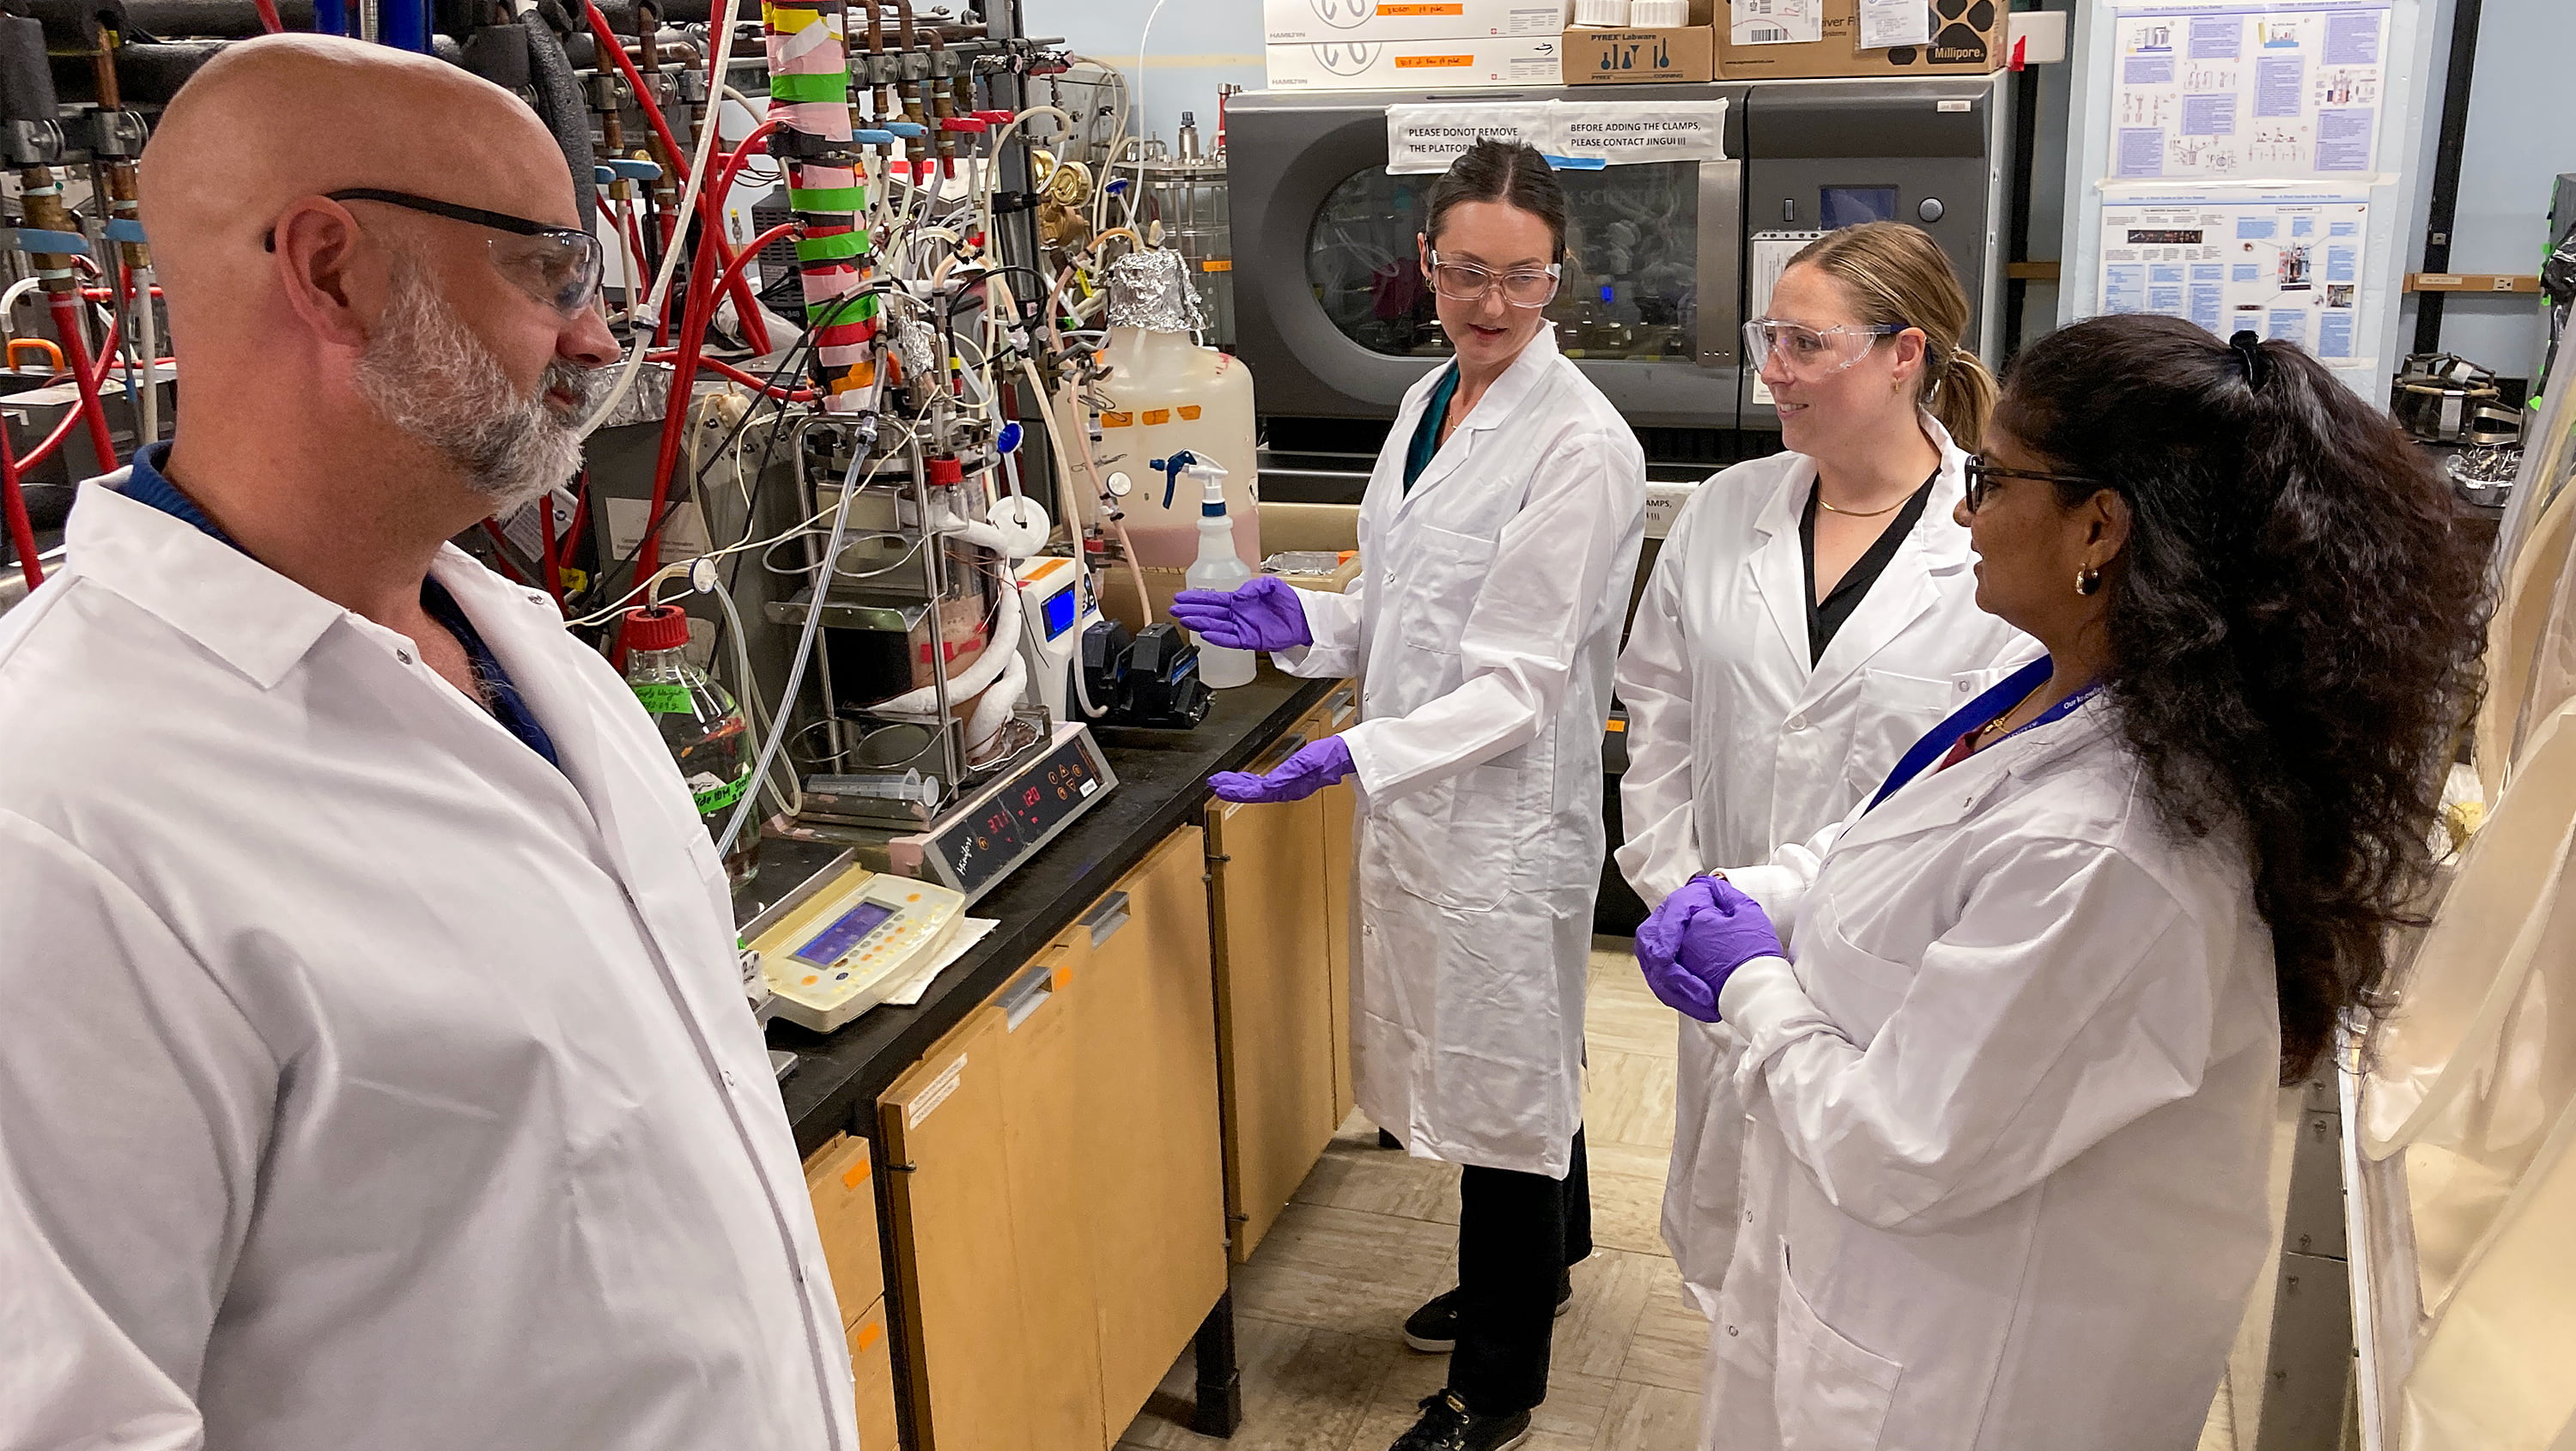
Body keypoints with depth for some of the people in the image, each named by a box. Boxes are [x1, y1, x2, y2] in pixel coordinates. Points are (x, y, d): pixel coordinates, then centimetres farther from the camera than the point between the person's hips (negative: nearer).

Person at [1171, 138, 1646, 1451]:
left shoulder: (1580, 445, -19)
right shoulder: (1430, 400, 7)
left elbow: (1518, 681, -22)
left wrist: (1351, 757, -31)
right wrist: (1309, 624, -2)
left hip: (1505, 809, -8)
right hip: (1419, 796, 8)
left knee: (1504, 1083, 6)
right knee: (1500, 1057, 24)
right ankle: (1540, 1262, 48)